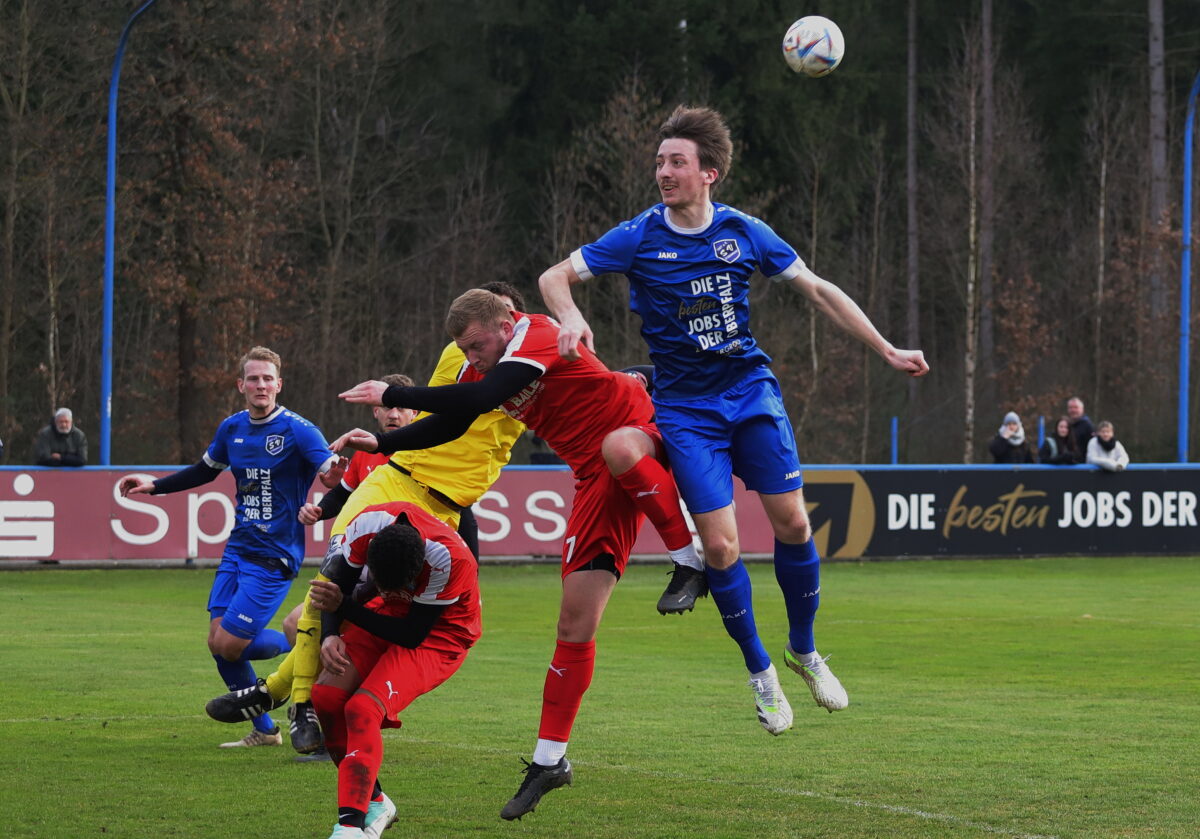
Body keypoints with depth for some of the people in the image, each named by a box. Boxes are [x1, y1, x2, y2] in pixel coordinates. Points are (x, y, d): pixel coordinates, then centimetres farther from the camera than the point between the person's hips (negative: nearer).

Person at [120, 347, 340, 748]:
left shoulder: (297, 430, -13)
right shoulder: (232, 428, 7)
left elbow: (336, 476, -22)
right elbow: (205, 470, 25)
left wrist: (338, 476, -45)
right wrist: (154, 485, 22)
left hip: (274, 558, -7)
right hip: (237, 550, 7)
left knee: (231, 644, -12)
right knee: (218, 640, 2)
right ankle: (264, 730, 17)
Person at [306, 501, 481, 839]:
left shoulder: (450, 560, -36)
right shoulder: (367, 525, -24)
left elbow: (412, 635, -24)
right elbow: (338, 582, -4)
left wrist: (342, 607, -26)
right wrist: (330, 635, -22)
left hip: (439, 634, -6)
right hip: (394, 612, 6)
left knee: (362, 710, -25)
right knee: (326, 695, -12)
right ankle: (373, 802, 5)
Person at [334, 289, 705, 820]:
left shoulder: (535, 335, -21)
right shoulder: (483, 367, 5)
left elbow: (477, 399, -34)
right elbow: (450, 423, 21)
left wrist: (391, 394, -30)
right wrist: (379, 444, 10)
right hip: (597, 479, 7)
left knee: (617, 448, -46)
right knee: (575, 622, -1)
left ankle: (689, 558, -25)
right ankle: (549, 760, 6)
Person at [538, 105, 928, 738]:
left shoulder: (745, 233, -2)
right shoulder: (640, 238, -7)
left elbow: (819, 291, 7)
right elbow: (555, 276, -4)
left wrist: (887, 351, 4)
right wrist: (570, 318, -27)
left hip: (750, 389, 2)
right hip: (685, 407, -2)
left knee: (792, 522, -5)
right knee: (720, 544, -9)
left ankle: (803, 649, 19)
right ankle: (759, 669, 11)